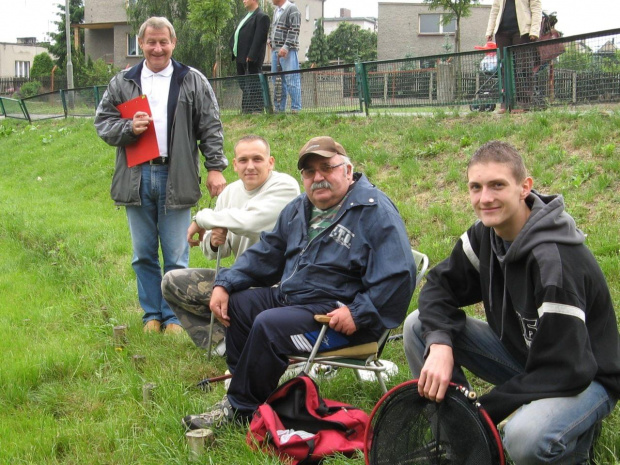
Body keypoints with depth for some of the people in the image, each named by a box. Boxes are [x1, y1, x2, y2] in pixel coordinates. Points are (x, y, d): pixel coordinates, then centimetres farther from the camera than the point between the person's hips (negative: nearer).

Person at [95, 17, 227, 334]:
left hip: (176, 177, -2)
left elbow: (210, 128, 3)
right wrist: (129, 129, -11)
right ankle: (151, 315, 20)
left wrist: (215, 167, -4)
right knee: (143, 255, 9)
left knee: (176, 255, 2)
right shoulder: (122, 83, 10)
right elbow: (102, 122, 8)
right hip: (136, 178, 2)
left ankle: (174, 317, 12)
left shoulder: (193, 82, 5)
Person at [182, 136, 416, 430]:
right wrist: (224, 284, 8)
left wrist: (358, 314, -27)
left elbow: (397, 276, -19)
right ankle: (242, 389, 4)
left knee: (268, 325, -27)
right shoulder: (298, 210, 15)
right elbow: (264, 255, 22)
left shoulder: (375, 211, -11)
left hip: (338, 313, -9)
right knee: (238, 303, 3)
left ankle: (240, 409, -13)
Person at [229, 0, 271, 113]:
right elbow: (235, 36, 24)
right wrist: (235, 54, 13)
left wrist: (251, 56, -22)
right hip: (241, 59, 10)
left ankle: (257, 109, -8)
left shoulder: (261, 17, -8)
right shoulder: (246, 17, 23)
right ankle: (246, 109, 15)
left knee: (253, 86, -9)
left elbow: (259, 38, -17)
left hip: (251, 59, -10)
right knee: (244, 86, 11)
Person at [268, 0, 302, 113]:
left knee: (291, 80, -10)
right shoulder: (276, 10, 17)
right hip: (275, 50, 9)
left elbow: (294, 30, -16)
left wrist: (286, 47, -22)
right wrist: (270, 40, 13)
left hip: (288, 51, -9)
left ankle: (296, 109, -9)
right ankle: (279, 109, 17)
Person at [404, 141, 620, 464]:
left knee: (526, 438, -39)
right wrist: (440, 343, -21)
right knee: (418, 326, -6)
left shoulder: (556, 259, -30)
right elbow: (441, 286, 1)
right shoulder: (486, 234, -7)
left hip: (586, 378, -7)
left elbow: (565, 371, -31)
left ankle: (577, 437, -2)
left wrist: (485, 408, -26)